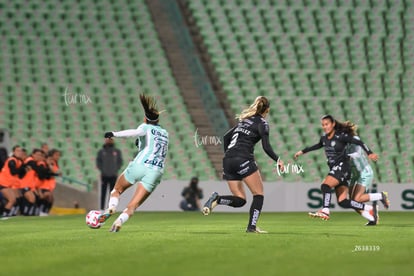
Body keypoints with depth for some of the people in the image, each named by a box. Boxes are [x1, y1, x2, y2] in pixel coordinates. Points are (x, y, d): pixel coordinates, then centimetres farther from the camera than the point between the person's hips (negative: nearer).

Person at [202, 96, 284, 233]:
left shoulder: (244, 120, 23)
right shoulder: (261, 123, 2)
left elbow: (226, 137, 23)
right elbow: (266, 147, -7)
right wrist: (277, 160, 6)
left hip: (228, 160, 7)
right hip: (243, 159, -7)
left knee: (240, 200, 9)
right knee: (259, 194, 5)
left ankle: (217, 199, -17)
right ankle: (252, 226, -5)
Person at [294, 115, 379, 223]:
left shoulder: (341, 136, -10)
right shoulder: (324, 138, 11)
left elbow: (359, 142, -11)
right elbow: (317, 146, 32)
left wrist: (369, 153, -21)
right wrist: (302, 151, 38)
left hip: (342, 166, -7)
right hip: (334, 168, 7)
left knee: (325, 185, -27)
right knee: (342, 202, -1)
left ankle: (325, 211, -30)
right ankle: (367, 209, 8)